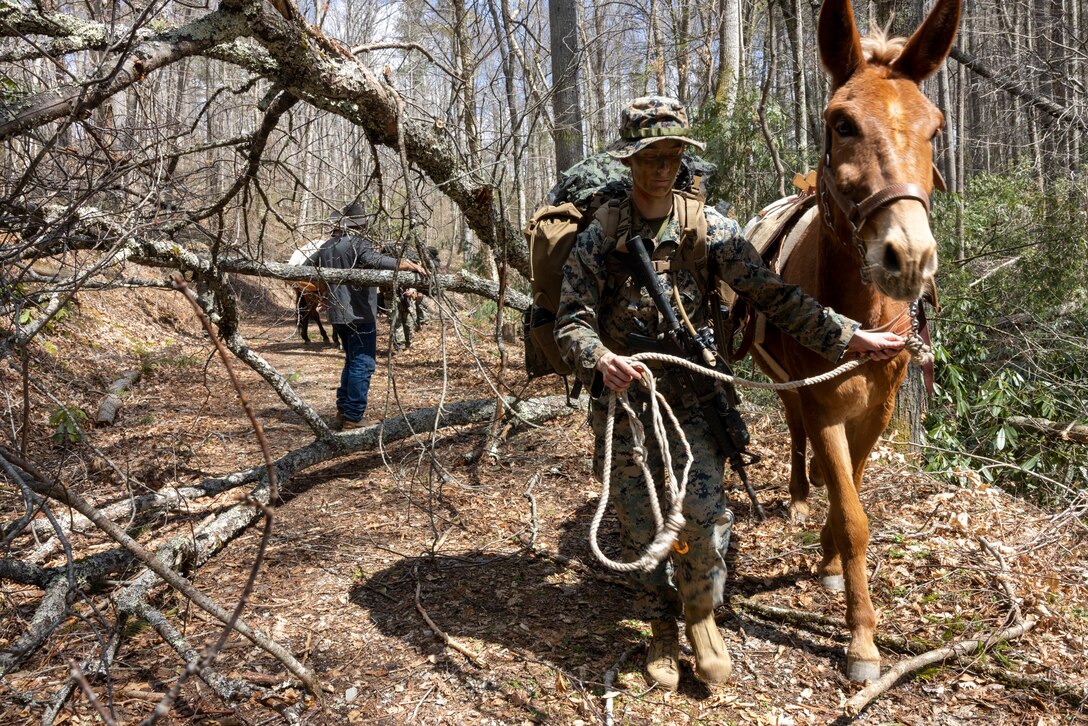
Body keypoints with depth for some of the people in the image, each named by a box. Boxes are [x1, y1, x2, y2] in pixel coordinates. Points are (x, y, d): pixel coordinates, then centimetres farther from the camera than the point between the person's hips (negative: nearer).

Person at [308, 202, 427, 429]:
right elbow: (376, 260, -32)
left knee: (352, 362, 20)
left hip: (337, 315, 9)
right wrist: (409, 265, -40)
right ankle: (352, 419, -2)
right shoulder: (357, 244, -13)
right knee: (362, 365, -3)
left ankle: (342, 412, 23)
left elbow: (309, 264, 28)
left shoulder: (328, 246, 12)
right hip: (359, 315, -9)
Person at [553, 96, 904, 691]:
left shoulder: (708, 227, -1)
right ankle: (662, 631, 30)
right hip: (623, 395, 0)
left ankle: (701, 616, 20)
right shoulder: (598, 237, -4)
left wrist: (850, 336, -5)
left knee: (704, 512, -11)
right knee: (639, 523, 7)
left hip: (692, 393, 0)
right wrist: (598, 358, -30)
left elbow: (773, 296, 0)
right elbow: (572, 322, -8)